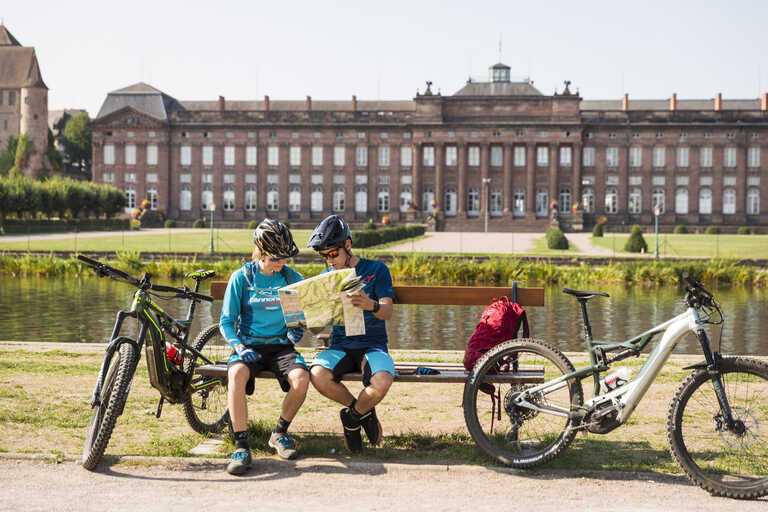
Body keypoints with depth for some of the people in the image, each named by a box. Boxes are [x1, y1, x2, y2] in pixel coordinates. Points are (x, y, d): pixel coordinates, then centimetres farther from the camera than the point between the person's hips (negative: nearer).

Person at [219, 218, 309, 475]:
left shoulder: (292, 278, 6)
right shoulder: (241, 277, 0)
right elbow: (226, 322, 1)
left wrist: (298, 327, -6)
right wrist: (239, 347, -17)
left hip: (280, 345, 2)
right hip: (249, 345, -1)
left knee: (301, 378, -30)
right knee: (237, 374, -36)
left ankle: (280, 433, -4)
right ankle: (241, 446, -29)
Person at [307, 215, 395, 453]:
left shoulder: (376, 270, 3)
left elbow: (387, 312, -9)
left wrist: (371, 305, -32)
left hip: (372, 344, -3)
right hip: (340, 345, 3)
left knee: (382, 382, -35)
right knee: (317, 374, -31)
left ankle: (352, 416, 0)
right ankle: (363, 412, -2)